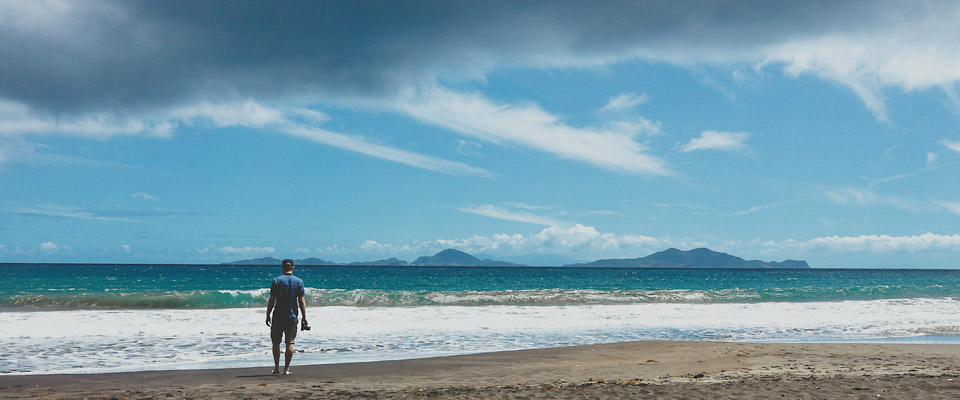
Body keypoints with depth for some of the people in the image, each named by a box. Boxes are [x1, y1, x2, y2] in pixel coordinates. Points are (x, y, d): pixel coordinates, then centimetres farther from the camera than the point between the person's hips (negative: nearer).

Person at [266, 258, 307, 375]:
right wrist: (304, 317, 3)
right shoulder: (299, 281, 1)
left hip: (278, 317, -1)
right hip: (292, 317, 1)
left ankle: (276, 367, 13)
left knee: (276, 342, 11)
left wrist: (268, 315, 2)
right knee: (290, 342, 3)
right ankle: (286, 368, 0)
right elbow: (301, 301, -2)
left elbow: (272, 300, -5)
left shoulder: (276, 281, -3)